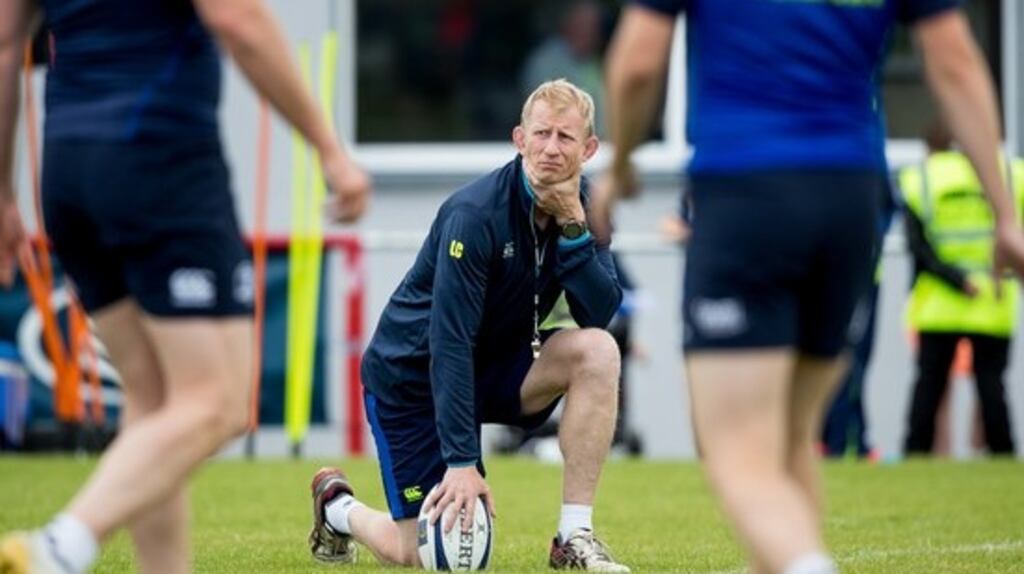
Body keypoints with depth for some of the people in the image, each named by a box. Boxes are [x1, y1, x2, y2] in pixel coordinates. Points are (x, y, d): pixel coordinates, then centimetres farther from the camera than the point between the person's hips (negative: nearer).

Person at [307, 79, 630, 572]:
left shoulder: (584, 208, -8)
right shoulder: (475, 214, -26)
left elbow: (601, 314, -19)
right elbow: (450, 342, -29)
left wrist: (573, 228, -30)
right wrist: (461, 460, -33)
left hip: (496, 368, 5)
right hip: (411, 373, -5)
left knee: (597, 351, -23)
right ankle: (337, 505, 28)